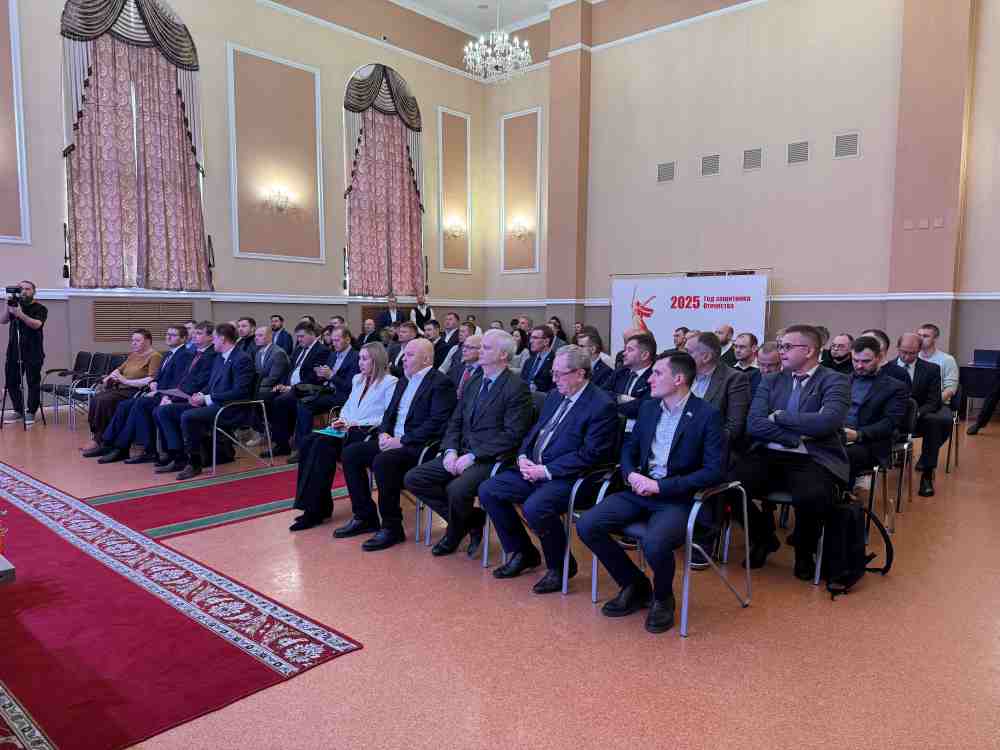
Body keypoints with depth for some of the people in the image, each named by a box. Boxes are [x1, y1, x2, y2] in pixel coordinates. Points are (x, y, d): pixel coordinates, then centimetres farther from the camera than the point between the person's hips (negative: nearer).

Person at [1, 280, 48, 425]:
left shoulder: (40, 308, -1)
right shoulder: (14, 304, 13)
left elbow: (36, 324, -18)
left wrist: (19, 314, -28)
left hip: (33, 353, -5)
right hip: (14, 352, 5)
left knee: (33, 384, -2)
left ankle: (30, 413, 8)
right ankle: (18, 410, 20)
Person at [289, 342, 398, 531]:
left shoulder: (390, 382, -2)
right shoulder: (358, 379, 23)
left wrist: (357, 424, -15)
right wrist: (343, 420, 3)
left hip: (369, 432, -8)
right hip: (349, 429, 8)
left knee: (322, 444, -29)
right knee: (307, 442, -18)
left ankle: (316, 509, -22)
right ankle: (313, 505, -17)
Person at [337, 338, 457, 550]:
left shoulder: (441, 383, -10)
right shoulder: (404, 380, 18)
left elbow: (437, 423, -20)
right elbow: (390, 412, 23)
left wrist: (402, 441, -19)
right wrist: (384, 433, 1)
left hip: (419, 446, -9)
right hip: (393, 440, 9)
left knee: (382, 461, -32)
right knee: (350, 453, -4)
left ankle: (391, 527, -16)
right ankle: (365, 517, 5)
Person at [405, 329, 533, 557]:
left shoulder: (517, 387, -9)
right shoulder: (474, 382, 15)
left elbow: (512, 435, -16)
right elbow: (455, 422, 16)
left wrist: (473, 456, -19)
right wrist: (451, 450, -3)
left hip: (492, 459, -8)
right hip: (462, 454, 8)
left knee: (457, 489, -32)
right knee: (413, 478, -5)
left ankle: (455, 534, 2)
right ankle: (470, 519, 6)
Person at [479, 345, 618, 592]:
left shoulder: (602, 405, -13)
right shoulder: (555, 395, 13)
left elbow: (590, 454, -19)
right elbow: (535, 430, 20)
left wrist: (547, 471, -20)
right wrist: (523, 457, 0)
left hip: (568, 477, -9)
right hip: (534, 469, 9)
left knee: (534, 507, -33)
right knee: (487, 491, -1)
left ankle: (560, 566, -4)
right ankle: (522, 553, 14)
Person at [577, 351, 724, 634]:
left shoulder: (707, 415, -8)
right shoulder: (648, 407, 9)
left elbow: (713, 471, -13)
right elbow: (629, 448, 17)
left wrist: (661, 486, -19)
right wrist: (631, 474, -7)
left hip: (678, 497, -6)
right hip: (639, 492, 6)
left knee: (654, 544, -34)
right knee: (587, 525, -13)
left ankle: (663, 598, 2)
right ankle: (634, 584, 10)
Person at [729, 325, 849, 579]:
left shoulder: (834, 381, 4)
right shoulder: (770, 381, 15)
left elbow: (827, 422, -15)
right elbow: (753, 425, 1)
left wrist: (779, 417, -5)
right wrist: (797, 436, -11)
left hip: (811, 460, -3)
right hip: (768, 456, 3)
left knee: (812, 497, -35)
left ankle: (804, 550, 2)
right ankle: (763, 537, 9)